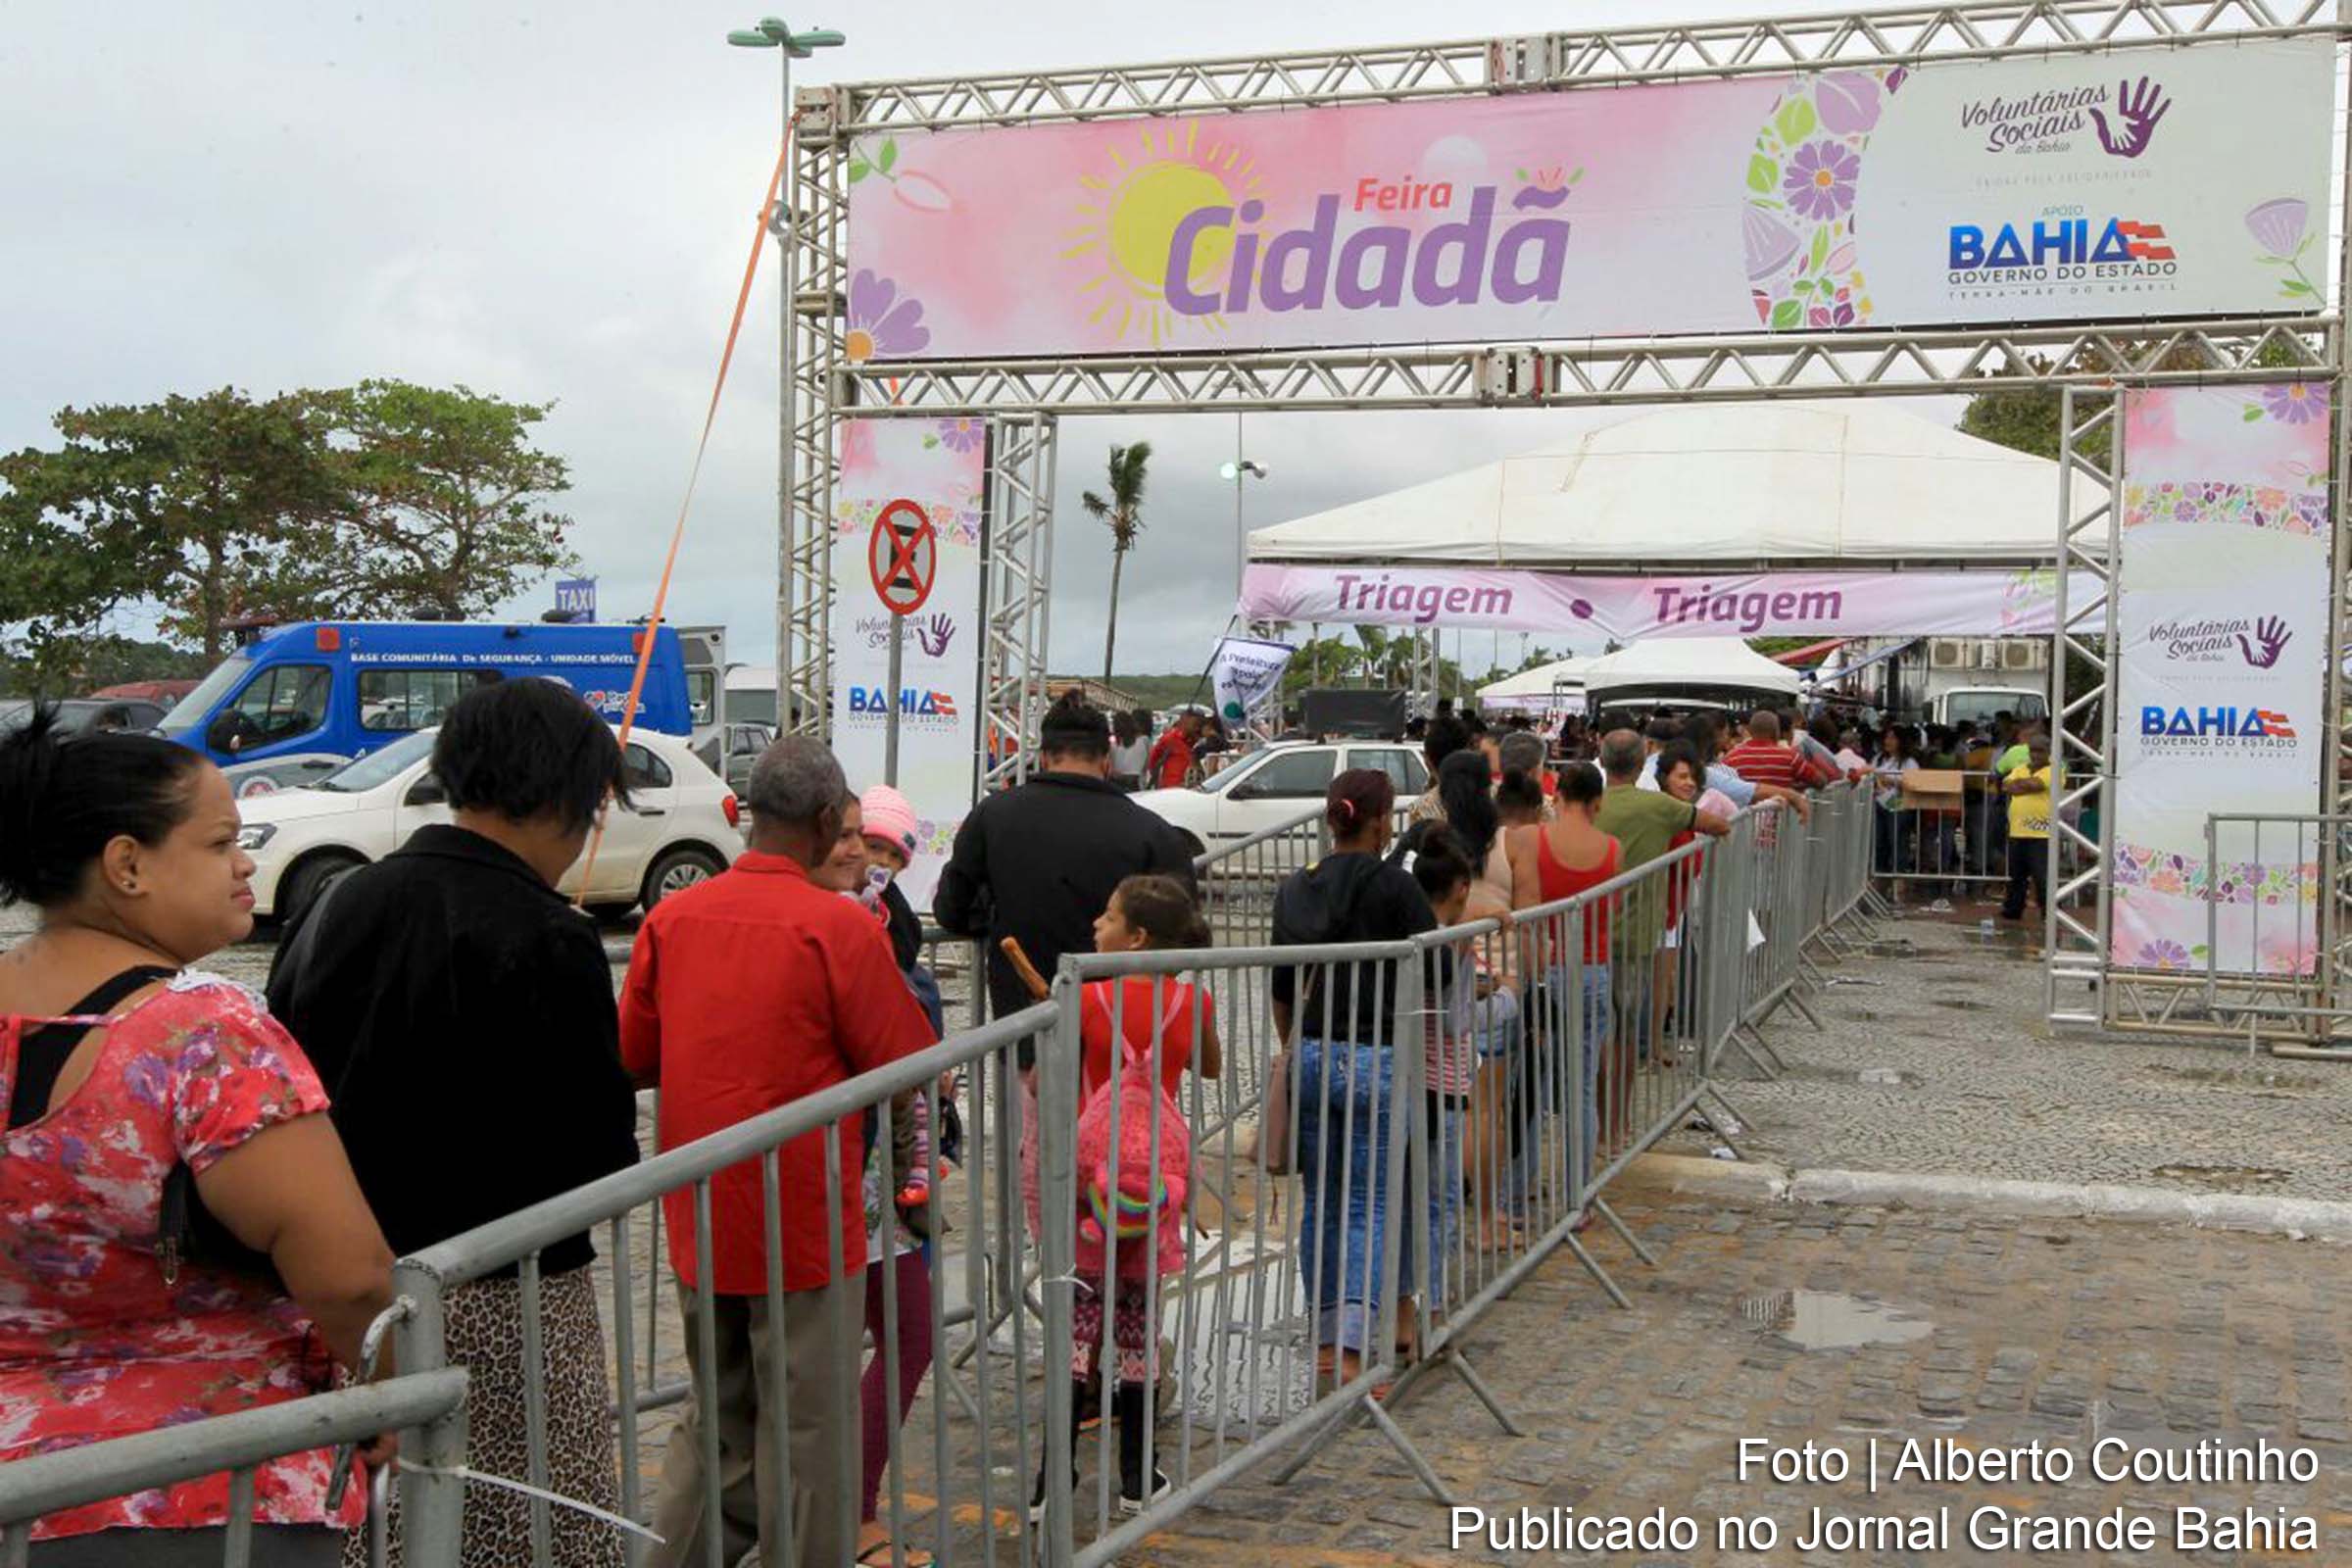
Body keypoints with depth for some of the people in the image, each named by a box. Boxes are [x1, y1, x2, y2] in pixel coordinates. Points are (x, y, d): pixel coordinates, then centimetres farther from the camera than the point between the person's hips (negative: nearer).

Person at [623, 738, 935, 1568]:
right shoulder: (838, 925, -15)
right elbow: (907, 1063, -10)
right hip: (802, 1217, -5)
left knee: (716, 1422, 21)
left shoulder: (671, 917, 0)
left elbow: (635, 1058, 7)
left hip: (699, 1219, 5)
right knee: (807, 1432, 8)